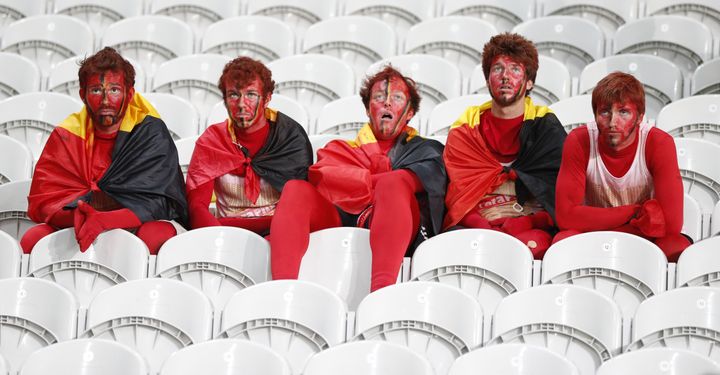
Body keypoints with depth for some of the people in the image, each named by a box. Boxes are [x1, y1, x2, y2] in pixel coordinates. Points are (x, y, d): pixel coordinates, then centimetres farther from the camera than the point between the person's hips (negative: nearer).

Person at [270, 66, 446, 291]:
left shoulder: (426, 150, 31)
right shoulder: (341, 149, 34)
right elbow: (320, 174, 8)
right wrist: (375, 181, 0)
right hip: (340, 224, 2)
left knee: (393, 184, -33)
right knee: (296, 189, -24)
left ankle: (381, 291, -60)